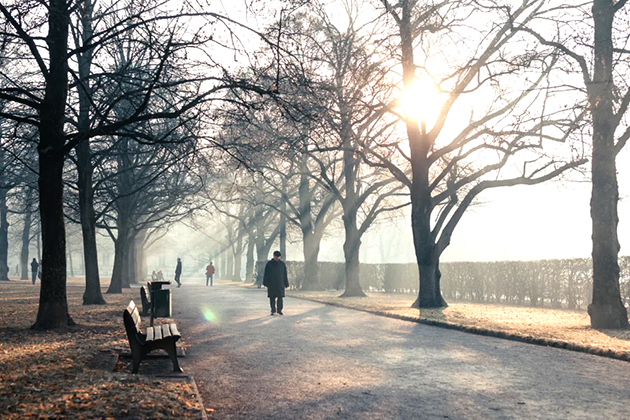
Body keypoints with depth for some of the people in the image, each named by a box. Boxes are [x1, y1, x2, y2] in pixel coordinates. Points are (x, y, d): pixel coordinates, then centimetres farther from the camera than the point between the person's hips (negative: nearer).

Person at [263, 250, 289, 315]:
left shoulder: (282, 264, 5)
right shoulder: (269, 264, 1)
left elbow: (285, 274, 7)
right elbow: (266, 274, 0)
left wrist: (286, 284, 4)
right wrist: (266, 283, -6)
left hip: (280, 284, 0)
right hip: (271, 284, 0)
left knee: (280, 297, -5)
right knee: (272, 298, 2)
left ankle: (279, 310, 1)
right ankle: (273, 310, 11)